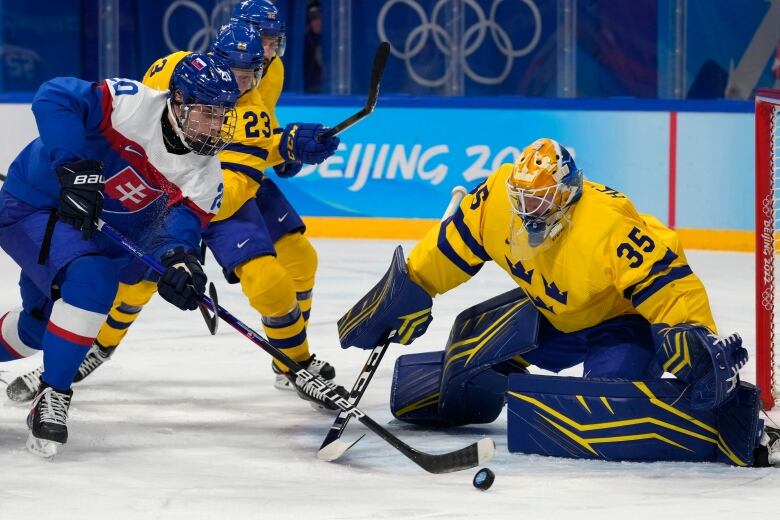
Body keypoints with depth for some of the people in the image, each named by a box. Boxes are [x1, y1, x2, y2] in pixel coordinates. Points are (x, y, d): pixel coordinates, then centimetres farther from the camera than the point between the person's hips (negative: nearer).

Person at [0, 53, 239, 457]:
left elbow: (183, 219, -23)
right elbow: (54, 98, -34)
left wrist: (176, 257, -46)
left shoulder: (204, 173, -10)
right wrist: (76, 169, -42)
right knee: (91, 278, -30)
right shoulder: (134, 104, -28)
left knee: (42, 324, 18)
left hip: (98, 228, 7)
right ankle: (52, 395, -21)